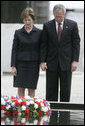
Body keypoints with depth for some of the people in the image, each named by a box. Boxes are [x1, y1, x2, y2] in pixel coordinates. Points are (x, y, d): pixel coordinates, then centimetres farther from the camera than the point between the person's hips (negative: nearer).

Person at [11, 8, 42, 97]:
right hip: (21, 63, 0)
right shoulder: (18, 33, 3)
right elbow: (14, 50, 3)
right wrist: (13, 66, -3)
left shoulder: (39, 33, 2)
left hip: (33, 64, 0)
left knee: (31, 89, 1)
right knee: (20, 88, 0)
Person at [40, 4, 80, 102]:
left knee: (65, 91, 3)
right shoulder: (47, 26, 3)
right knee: (51, 90, 2)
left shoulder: (72, 25, 2)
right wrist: (42, 61, -4)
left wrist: (75, 60, -5)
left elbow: (76, 43, 2)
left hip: (66, 63, 0)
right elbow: (43, 45, 5)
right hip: (51, 63, 1)